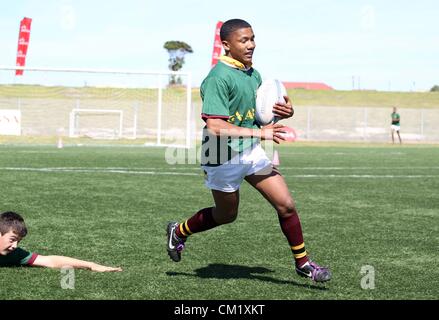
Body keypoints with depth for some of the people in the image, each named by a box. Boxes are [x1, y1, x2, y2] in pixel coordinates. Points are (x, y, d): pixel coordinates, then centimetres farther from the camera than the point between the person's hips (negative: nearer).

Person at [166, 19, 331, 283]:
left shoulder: (253, 75, 7)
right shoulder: (219, 77, -20)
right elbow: (215, 126, -28)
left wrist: (283, 112, -2)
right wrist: (259, 133, -31)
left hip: (252, 151, 7)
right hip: (224, 158, -7)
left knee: (286, 205, -1)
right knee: (227, 215, 12)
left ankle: (303, 263, 14)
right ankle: (179, 231, 39)